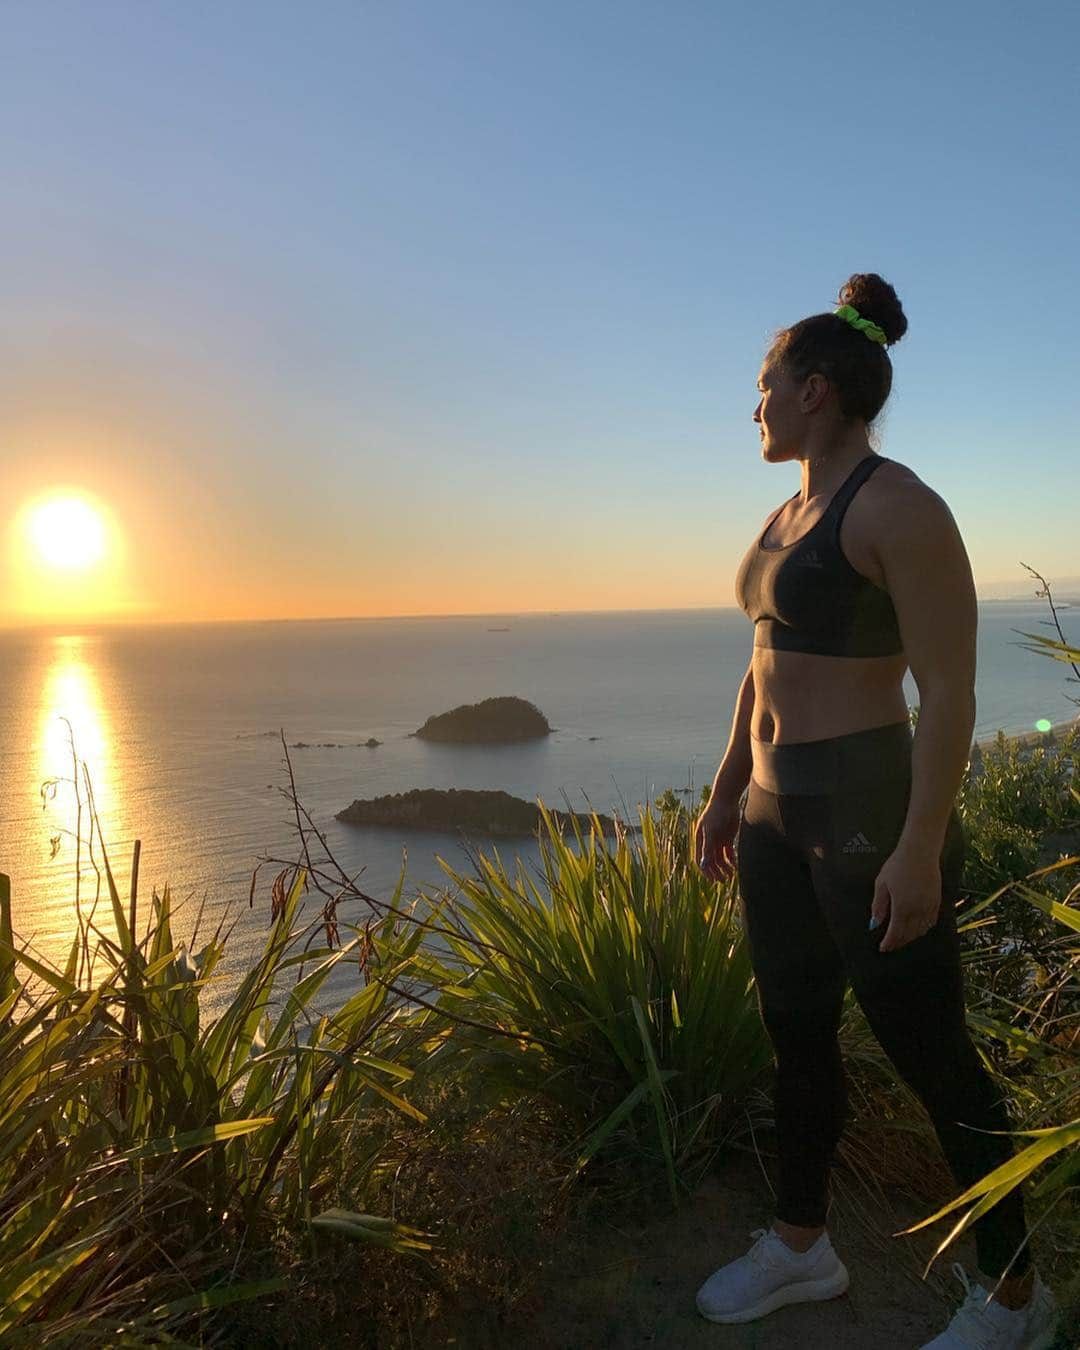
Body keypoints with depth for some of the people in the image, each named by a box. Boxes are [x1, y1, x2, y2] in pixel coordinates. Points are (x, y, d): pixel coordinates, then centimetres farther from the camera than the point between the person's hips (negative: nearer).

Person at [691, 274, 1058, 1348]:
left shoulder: (899, 508, -15)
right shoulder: (790, 516, 12)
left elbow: (950, 693, -18)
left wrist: (921, 850, -21)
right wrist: (726, 793, 17)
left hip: (873, 816, -9)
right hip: (781, 812, 9)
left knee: (932, 1060, 7)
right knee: (796, 1036, 19)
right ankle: (800, 1247, 40)